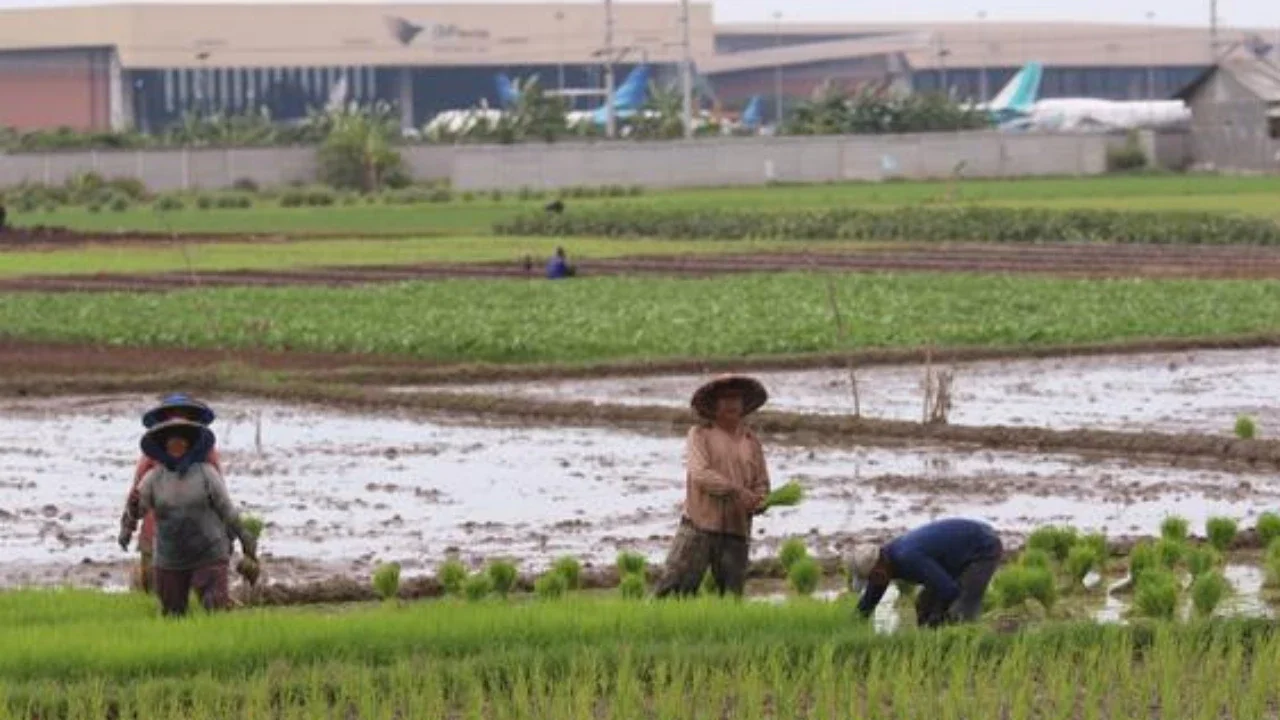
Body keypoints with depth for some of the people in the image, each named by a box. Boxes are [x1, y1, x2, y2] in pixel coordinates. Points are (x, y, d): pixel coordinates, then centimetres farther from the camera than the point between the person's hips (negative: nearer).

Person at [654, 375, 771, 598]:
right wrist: (736, 491, -20)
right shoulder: (700, 435, 3)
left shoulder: (751, 441, 16)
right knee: (672, 589, -10)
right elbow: (699, 474, -11)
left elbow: (761, 485, 17)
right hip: (700, 525, -4)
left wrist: (756, 503, -6)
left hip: (737, 529, 4)